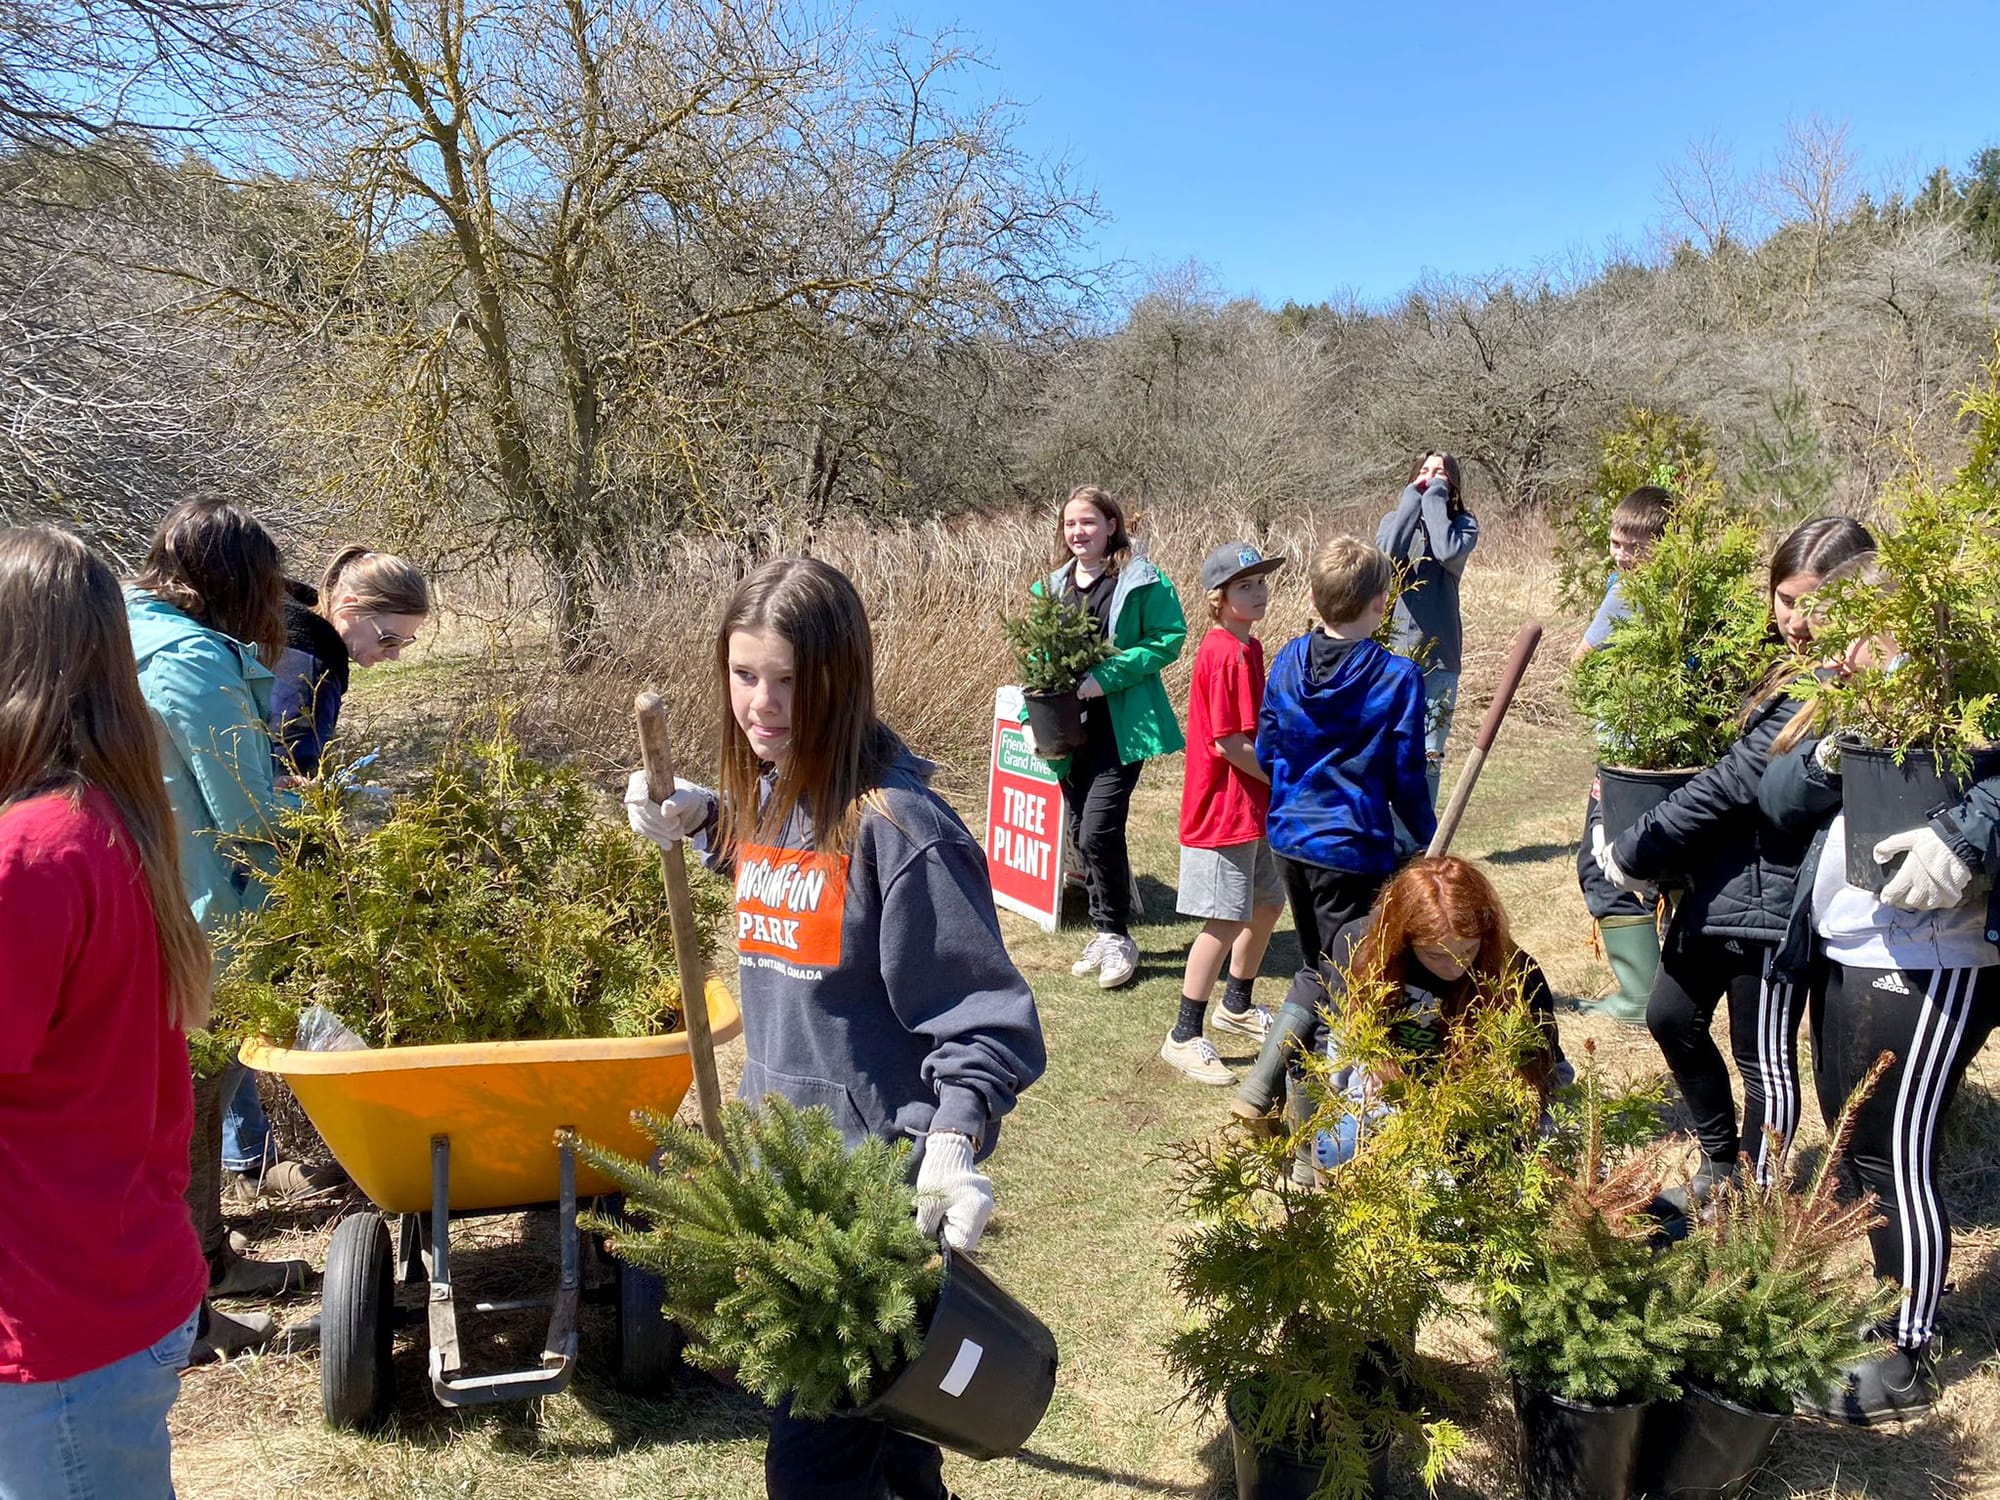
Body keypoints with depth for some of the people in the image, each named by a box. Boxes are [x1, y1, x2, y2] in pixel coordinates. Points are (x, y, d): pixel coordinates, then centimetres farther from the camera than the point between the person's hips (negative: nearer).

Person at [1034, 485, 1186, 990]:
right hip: (1070, 726, 6)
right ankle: (1105, 931, 27)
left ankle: (1116, 935, 5)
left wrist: (1107, 677, -19)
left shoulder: (1142, 581, -6)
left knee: (1098, 830, -13)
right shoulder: (1052, 588, 12)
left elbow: (1169, 639, -10)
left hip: (1122, 726, -6)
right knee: (1081, 834, 11)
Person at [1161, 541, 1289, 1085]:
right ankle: (1184, 1036, 1)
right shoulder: (1223, 654, -19)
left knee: (1268, 903, 20)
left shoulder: (1248, 647, 12)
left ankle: (1237, 1005, 39)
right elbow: (1228, 742, -22)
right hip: (1223, 809, -10)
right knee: (1227, 920, -8)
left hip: (1255, 805, 10)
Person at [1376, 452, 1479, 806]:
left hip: (1438, 656, -1)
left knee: (1428, 757, 4)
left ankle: (1420, 829, 16)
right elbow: (1385, 553, -14)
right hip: (1390, 652, 1)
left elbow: (1449, 553, -19)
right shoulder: (1395, 519, 8)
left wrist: (1435, 497, -8)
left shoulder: (1463, 524, 4)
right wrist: (1413, 498, -8)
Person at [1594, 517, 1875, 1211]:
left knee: (1764, 1060, 8)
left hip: (1772, 901, -9)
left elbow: (1732, 783, -22)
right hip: (1717, 886, 9)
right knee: (1672, 1018, 20)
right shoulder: (1790, 666, 7)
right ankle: (1722, 1166, 39)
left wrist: (1634, 852, -14)